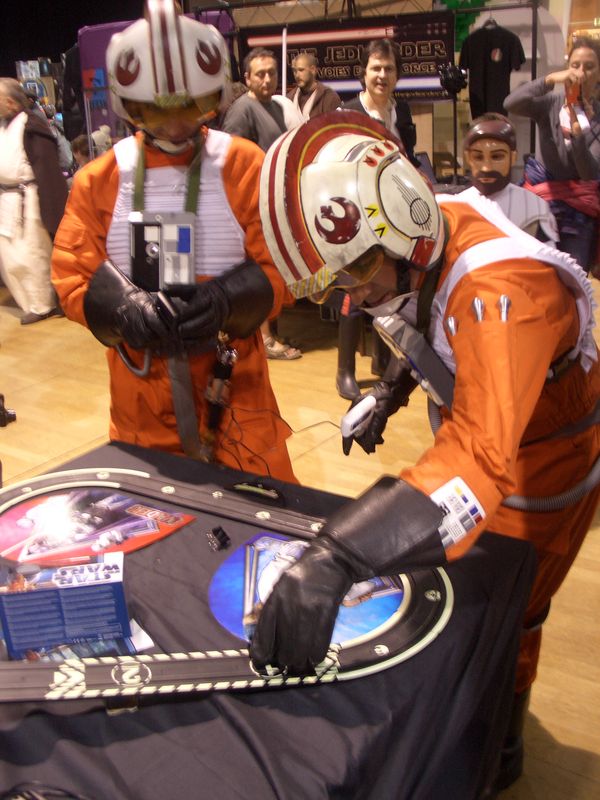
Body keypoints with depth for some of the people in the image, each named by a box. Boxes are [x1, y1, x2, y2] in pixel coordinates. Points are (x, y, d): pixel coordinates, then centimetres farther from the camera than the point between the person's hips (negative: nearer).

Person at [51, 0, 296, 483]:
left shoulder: (246, 166, -4)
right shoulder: (99, 179, 1)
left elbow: (281, 266, -7)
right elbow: (72, 277, -1)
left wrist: (226, 299, -26)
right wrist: (122, 307, -22)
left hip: (232, 375, -2)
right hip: (138, 378, 3)